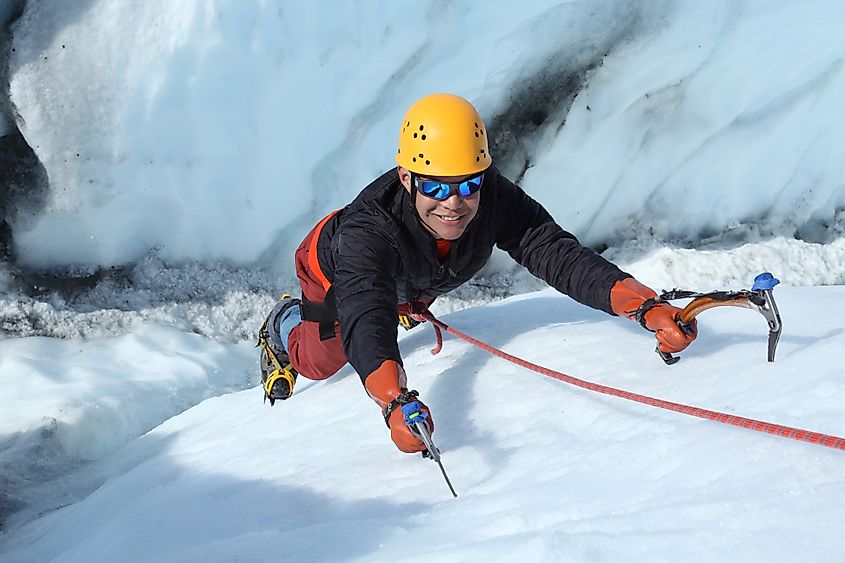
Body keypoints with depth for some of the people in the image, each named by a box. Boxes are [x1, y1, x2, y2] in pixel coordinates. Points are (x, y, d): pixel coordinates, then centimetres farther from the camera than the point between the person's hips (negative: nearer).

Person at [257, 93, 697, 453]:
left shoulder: (496, 201, -42)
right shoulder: (367, 230, -51)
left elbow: (559, 256, -49)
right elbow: (366, 323, -62)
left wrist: (646, 307, -65)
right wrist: (395, 402, -82)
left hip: (419, 282, 4)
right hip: (336, 270, -4)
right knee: (319, 363, 14)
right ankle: (283, 326, 45)